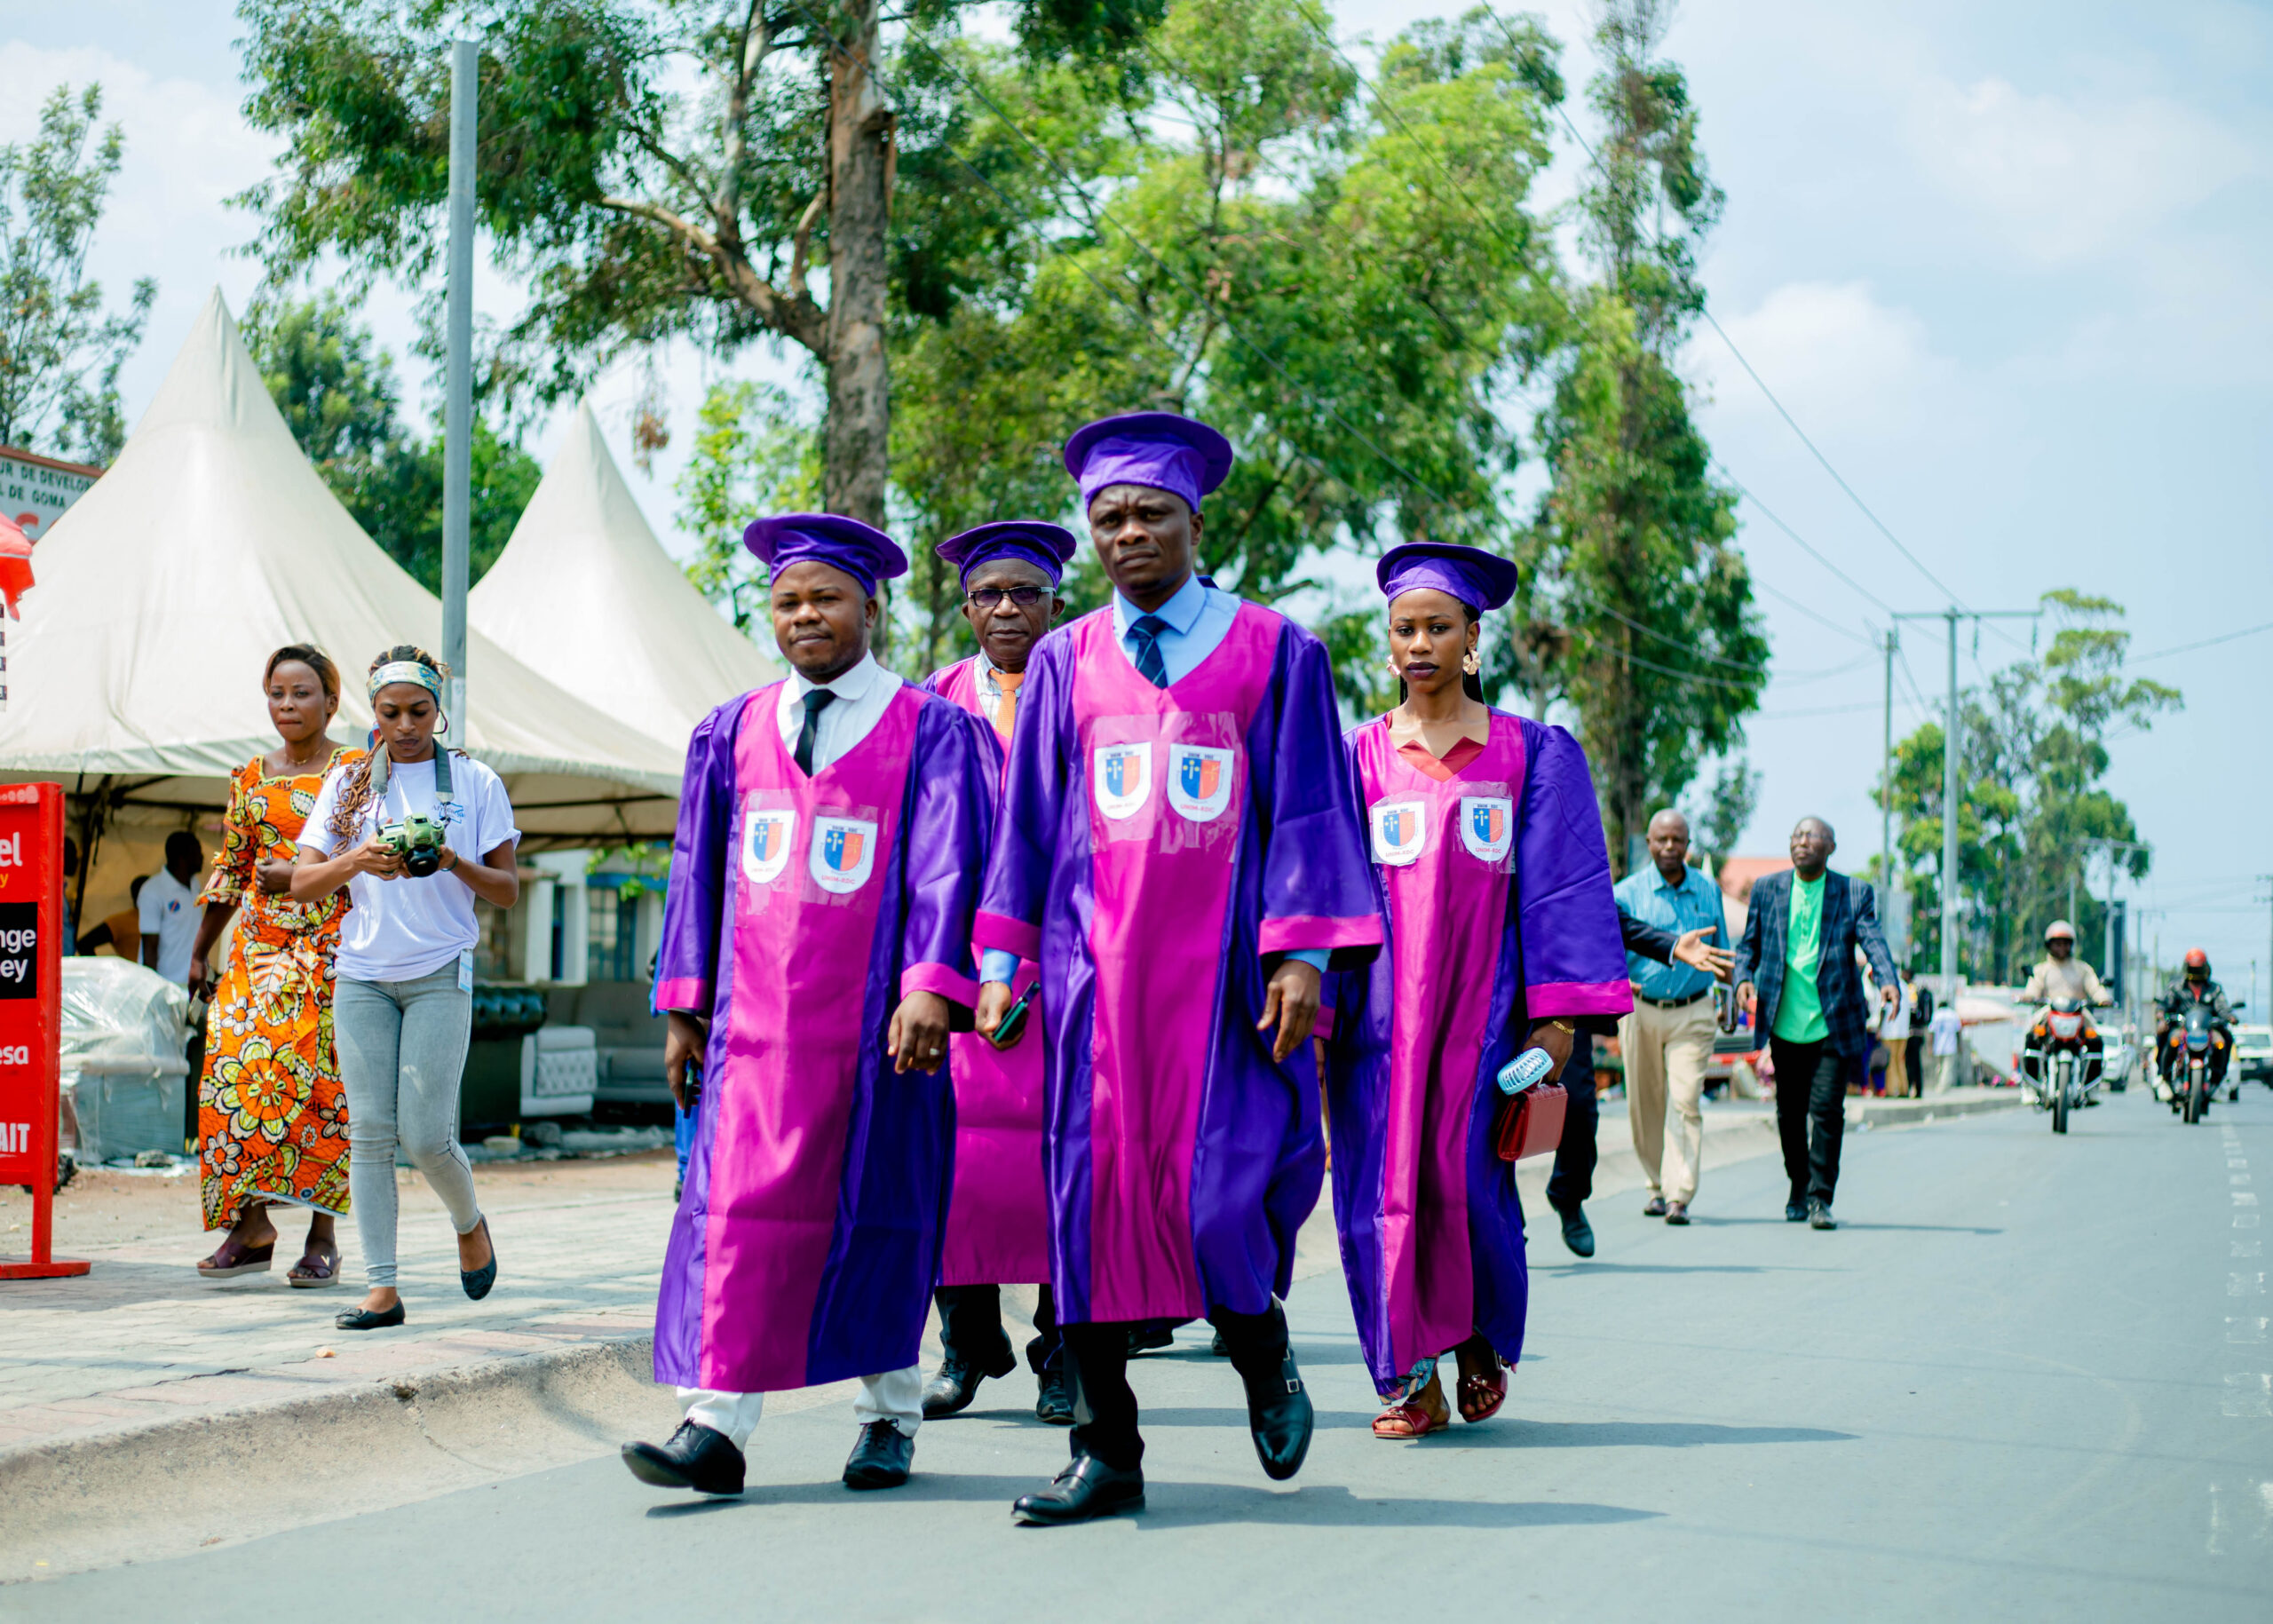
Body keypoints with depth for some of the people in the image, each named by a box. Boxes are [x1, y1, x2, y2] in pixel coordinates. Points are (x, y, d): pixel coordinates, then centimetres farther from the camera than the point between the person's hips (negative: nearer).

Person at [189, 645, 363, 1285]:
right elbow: (230, 870, 19)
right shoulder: (250, 779, 14)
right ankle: (250, 1224, -2)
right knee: (233, 1066, -9)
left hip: (330, 941, -4)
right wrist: (200, 951, 20)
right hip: (260, 944, 4)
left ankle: (323, 1233, -1)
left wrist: (301, 877, -17)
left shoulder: (357, 771, 0)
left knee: (320, 1077, -8)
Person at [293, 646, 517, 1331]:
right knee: (369, 1132, -2)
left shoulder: (475, 783, 5)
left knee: (425, 1134, -9)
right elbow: (303, 884, 5)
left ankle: (469, 1223, 22)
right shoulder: (348, 783, 10)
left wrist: (455, 864, -15)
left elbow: (508, 891, 5)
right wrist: (356, 861, -15)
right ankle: (381, 1288, 1)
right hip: (362, 975, 2)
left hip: (440, 973, -2)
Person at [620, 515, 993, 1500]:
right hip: (756, 1015, 3)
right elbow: (698, 873, 14)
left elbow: (947, 867, -7)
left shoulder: (930, 731, 1)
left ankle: (890, 1416, 20)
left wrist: (931, 986, -19)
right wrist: (684, 1005, 8)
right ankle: (717, 1426, -7)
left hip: (875, 1018, -2)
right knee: (739, 1207, -6)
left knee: (877, 1213, 6)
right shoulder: (731, 734, 11)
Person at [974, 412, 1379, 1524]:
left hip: (1223, 966, -3)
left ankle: (1262, 1355, 25)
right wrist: (1002, 962, 7)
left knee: (1219, 1194, -8)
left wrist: (1304, 953, -8)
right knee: (1092, 1193, 0)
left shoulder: (1276, 651, 4)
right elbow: (1025, 821, 13)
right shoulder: (1063, 663, 11)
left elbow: (1308, 809, 1)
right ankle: (1106, 1452, 8)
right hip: (1098, 967, 3)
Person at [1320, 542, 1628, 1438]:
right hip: (1380, 1010, 1)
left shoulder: (1532, 753, 6)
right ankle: (1410, 1381, 5)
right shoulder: (1357, 755, 8)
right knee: (1384, 1187, -4)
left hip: (1481, 1004, -1)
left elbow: (1563, 885, 3)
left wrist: (1558, 1013, -5)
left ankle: (1482, 1343, 21)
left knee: (1467, 1183, -5)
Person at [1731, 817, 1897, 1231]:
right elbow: (1749, 944, 13)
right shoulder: (1767, 889, 10)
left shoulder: (1855, 894, 4)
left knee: (1826, 1109, -9)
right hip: (1785, 1022, 2)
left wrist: (1887, 980, -26)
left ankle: (1820, 1199, -1)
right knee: (1790, 1112, 10)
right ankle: (1799, 1189, 29)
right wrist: (1743, 978, -7)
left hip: (1832, 1024, -2)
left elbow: (1873, 942, -7)